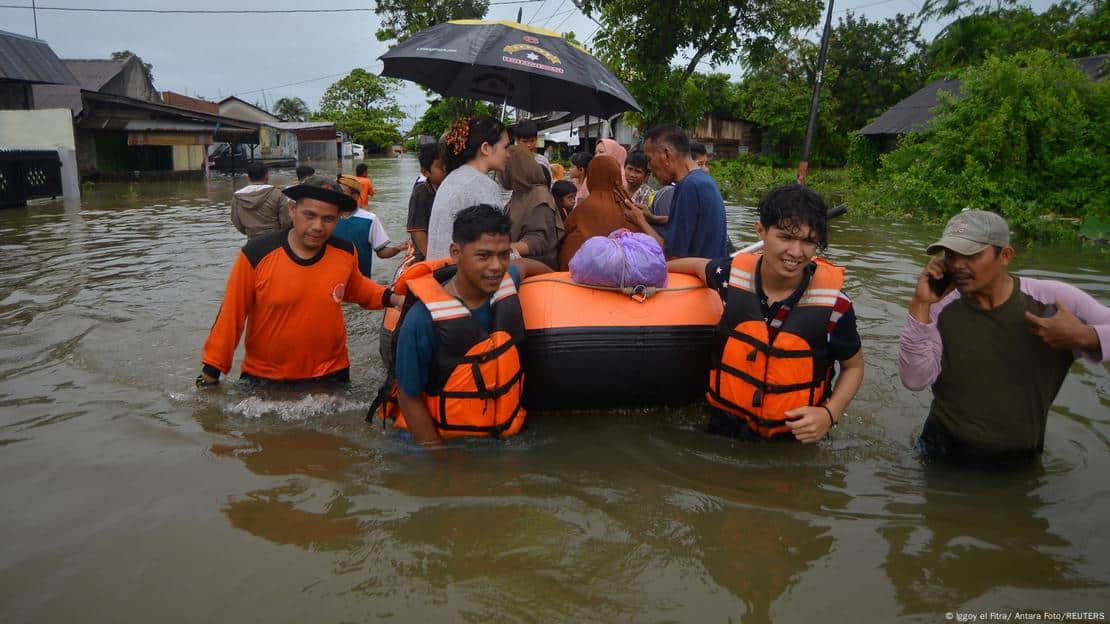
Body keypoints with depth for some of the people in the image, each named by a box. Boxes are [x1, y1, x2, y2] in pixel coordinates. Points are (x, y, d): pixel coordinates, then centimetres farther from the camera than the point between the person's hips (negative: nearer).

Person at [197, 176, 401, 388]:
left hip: (330, 373, 2)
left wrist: (390, 298, -2)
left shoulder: (345, 253, -9)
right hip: (263, 377, -2)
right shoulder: (256, 254, -18)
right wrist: (212, 369, -4)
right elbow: (231, 314, -9)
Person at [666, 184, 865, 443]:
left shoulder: (834, 304, -19)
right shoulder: (733, 274, -14)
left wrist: (829, 414, -19)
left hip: (795, 435, -1)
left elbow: (853, 366, -3)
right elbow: (699, 267, 10)